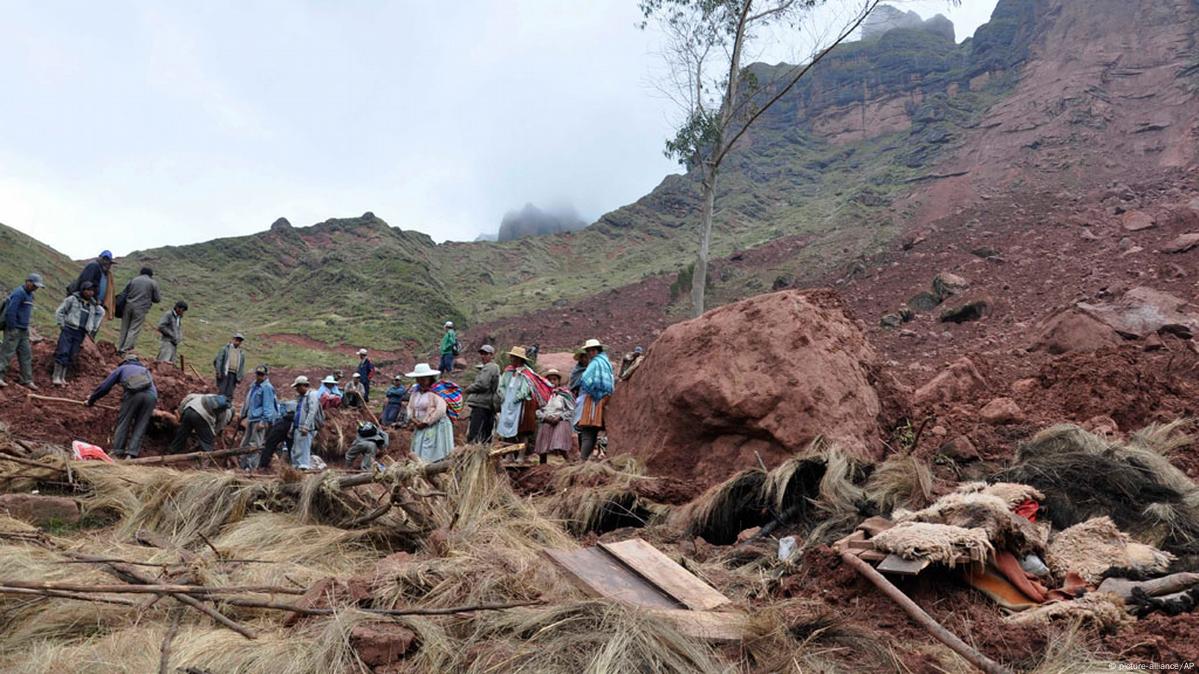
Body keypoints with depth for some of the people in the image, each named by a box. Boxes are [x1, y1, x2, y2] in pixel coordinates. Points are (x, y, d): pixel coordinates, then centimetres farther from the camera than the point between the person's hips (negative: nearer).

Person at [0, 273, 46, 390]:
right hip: (14, 330, -9)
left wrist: (25, 328, 15)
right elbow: (10, 311, -21)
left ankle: (27, 380, 13)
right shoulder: (18, 293, -15)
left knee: (26, 355, 9)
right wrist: (12, 327, -17)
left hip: (23, 331, 9)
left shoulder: (29, 294, 14)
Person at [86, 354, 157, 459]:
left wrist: (91, 399, 37)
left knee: (123, 422, 10)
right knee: (140, 426, 9)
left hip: (133, 394, -3)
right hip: (151, 396, 3)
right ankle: (132, 453, -1)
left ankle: (117, 451, 5)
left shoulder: (122, 368, 29)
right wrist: (150, 409, 53)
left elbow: (104, 386, 25)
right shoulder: (146, 370, 40)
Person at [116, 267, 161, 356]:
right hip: (141, 308, -3)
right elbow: (157, 299, 4)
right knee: (134, 330, -2)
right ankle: (125, 349, -8)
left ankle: (120, 348, 16)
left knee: (124, 329, 13)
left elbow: (124, 293, 11)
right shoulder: (153, 283, 2)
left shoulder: (133, 279, 10)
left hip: (128, 306, 3)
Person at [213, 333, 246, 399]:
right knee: (222, 392, -7)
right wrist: (218, 372, -9)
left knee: (229, 394, 0)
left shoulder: (242, 353, 16)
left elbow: (242, 366, 15)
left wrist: (240, 377, 6)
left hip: (233, 375, 3)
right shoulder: (225, 349, 7)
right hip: (224, 373, -3)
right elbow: (218, 360, 0)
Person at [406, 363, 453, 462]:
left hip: (436, 427, -7)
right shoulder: (415, 391, 13)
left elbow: (440, 410, -19)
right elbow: (410, 407, 18)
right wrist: (414, 419, -2)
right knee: (419, 455, 5)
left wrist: (425, 423, -15)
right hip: (421, 429, 8)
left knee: (435, 455, -10)